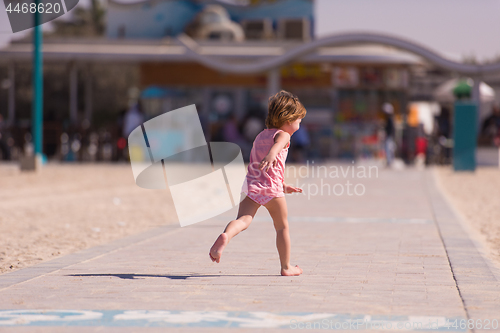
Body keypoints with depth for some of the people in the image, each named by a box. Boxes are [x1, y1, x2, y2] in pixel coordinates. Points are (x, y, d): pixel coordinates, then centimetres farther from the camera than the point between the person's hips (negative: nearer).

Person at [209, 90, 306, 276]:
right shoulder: (283, 135, 5)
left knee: (243, 219, -12)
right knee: (282, 226, 10)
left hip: (252, 184, 6)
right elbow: (276, 145, -22)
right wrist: (271, 155, -44)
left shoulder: (260, 136, 30)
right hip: (271, 187, -6)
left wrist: (283, 186, 42)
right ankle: (286, 267, 17)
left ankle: (225, 235, -44)